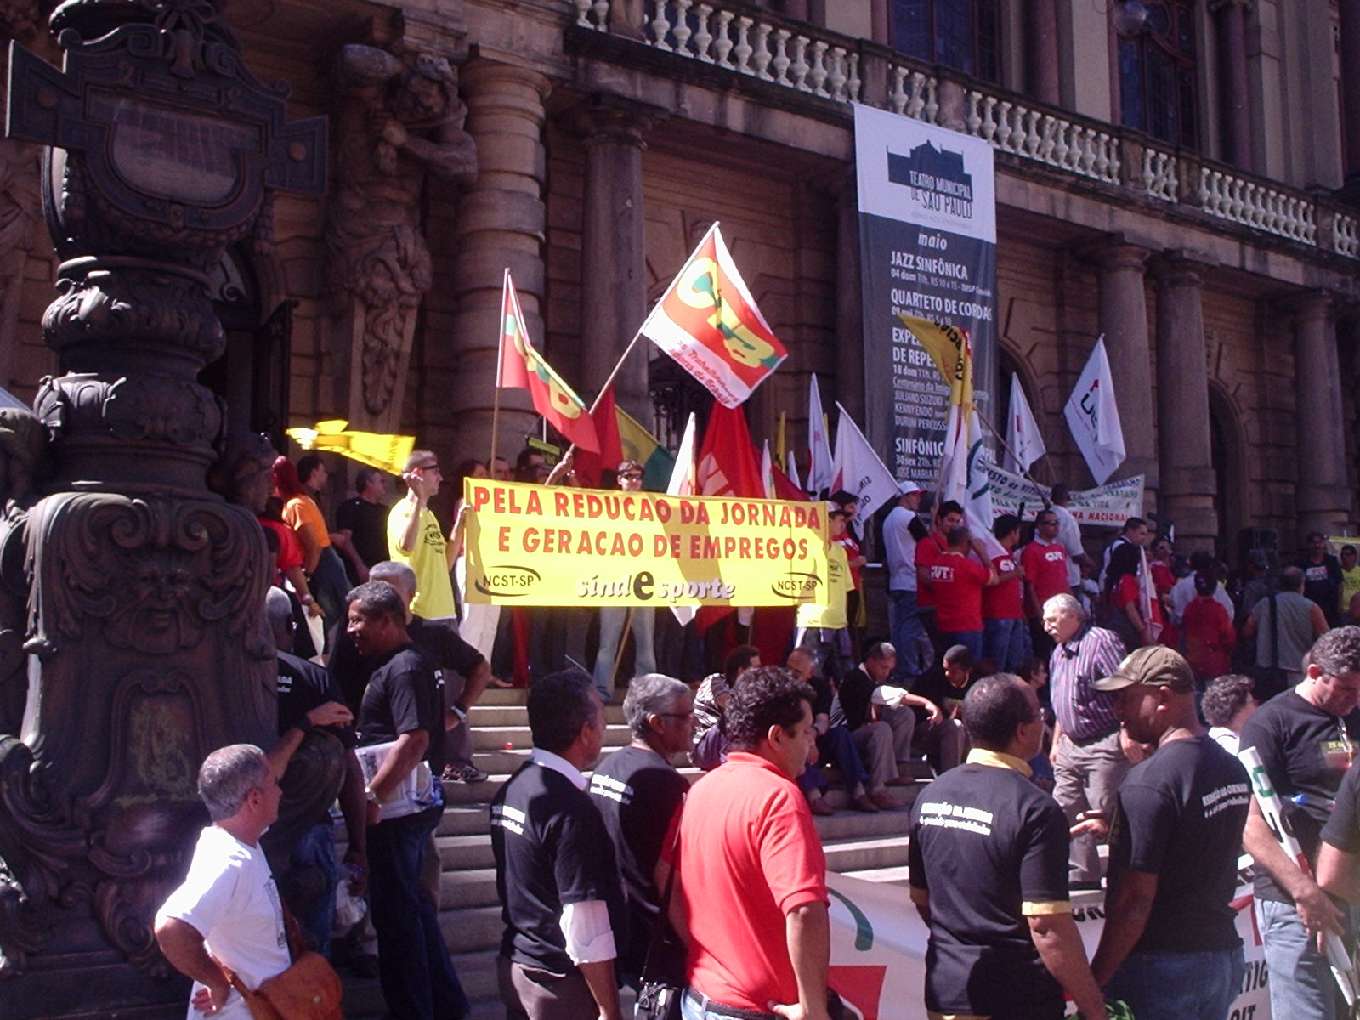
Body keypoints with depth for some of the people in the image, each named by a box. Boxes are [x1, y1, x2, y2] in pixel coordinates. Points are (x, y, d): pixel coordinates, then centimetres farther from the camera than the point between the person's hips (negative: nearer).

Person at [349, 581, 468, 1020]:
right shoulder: (394, 665, 15)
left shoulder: (404, 668, -16)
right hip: (402, 806, 10)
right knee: (412, 903, 17)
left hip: (399, 807, -10)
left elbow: (414, 740, -25)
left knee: (396, 910, -1)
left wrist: (372, 797, -24)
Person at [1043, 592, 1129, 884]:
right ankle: (1082, 878, 17)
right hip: (1071, 747, 9)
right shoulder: (1059, 652, 15)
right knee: (1065, 814, 8)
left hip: (1104, 746, -9)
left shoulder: (1101, 642, -12)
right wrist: (1057, 742, 21)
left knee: (1104, 816, -6)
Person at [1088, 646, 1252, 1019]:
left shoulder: (1147, 782, -20)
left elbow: (1135, 901, -22)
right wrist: (1118, 831, 18)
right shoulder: (1233, 769, 6)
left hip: (1162, 964, -8)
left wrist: (1093, 984, -16)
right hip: (1224, 955, 8)